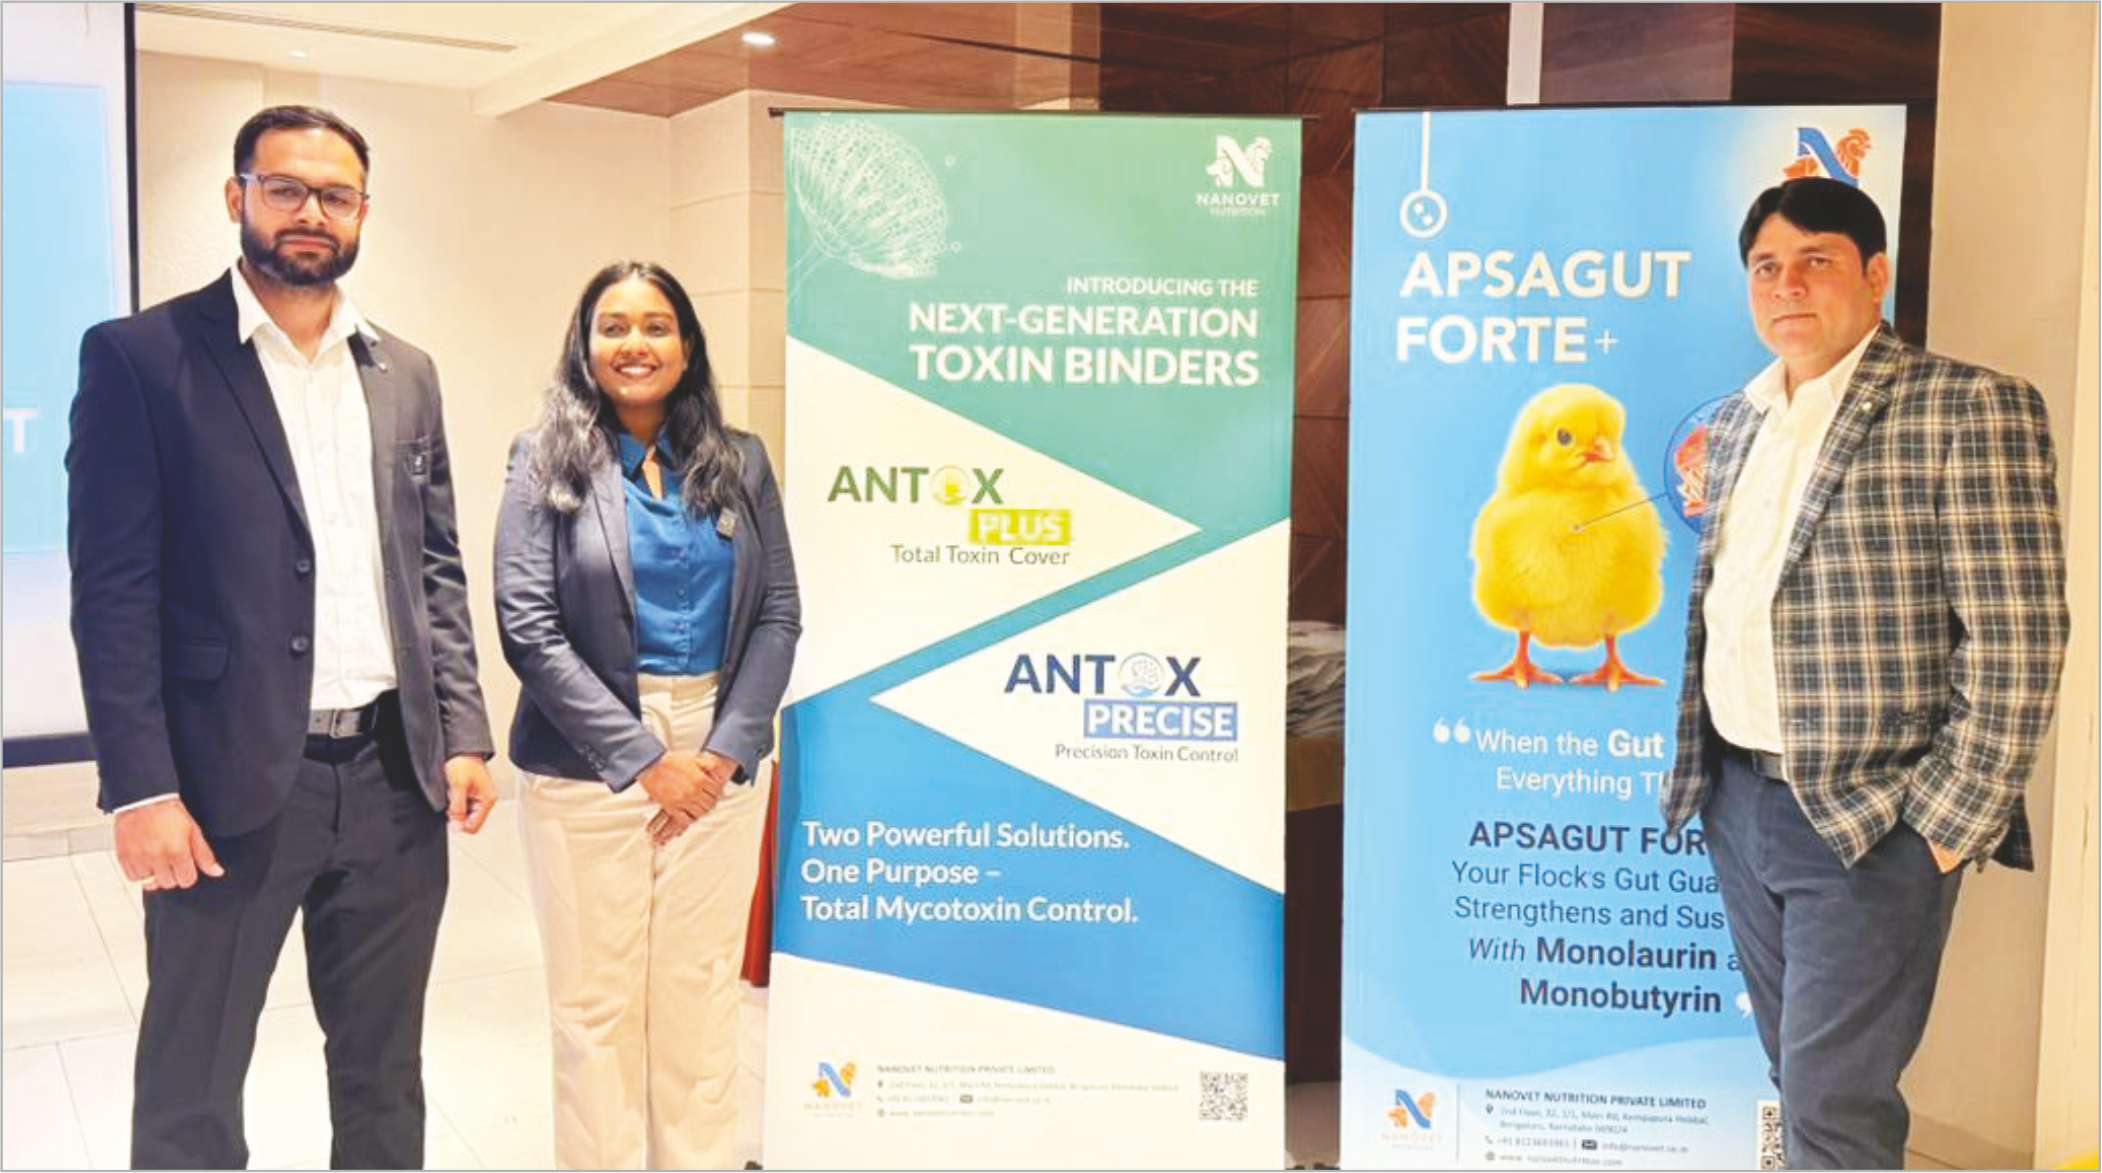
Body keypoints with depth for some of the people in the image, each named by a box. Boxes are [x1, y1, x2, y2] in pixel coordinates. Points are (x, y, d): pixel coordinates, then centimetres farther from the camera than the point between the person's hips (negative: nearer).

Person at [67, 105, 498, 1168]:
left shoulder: (406, 374, 11)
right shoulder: (140, 357, -4)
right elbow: (112, 588, -8)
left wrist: (464, 735, 4)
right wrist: (140, 788, -13)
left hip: (398, 778, 4)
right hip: (232, 782, -4)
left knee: (385, 1072, 16)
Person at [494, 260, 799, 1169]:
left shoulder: (740, 462, 6)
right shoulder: (546, 462, -2)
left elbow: (778, 613, 4)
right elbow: (529, 628, -9)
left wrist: (726, 750, -9)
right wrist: (643, 758, -14)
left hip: (721, 761, 3)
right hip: (588, 765, -2)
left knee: (701, 994, 11)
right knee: (597, 1001, 6)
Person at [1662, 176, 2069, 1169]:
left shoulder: (1968, 409, -10)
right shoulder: (1735, 422, 11)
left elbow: (2015, 642, -13)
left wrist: (1949, 825, -14)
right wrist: (1700, 769, 12)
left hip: (1870, 817, -6)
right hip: (1737, 800, 6)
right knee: (1802, 1081, 16)